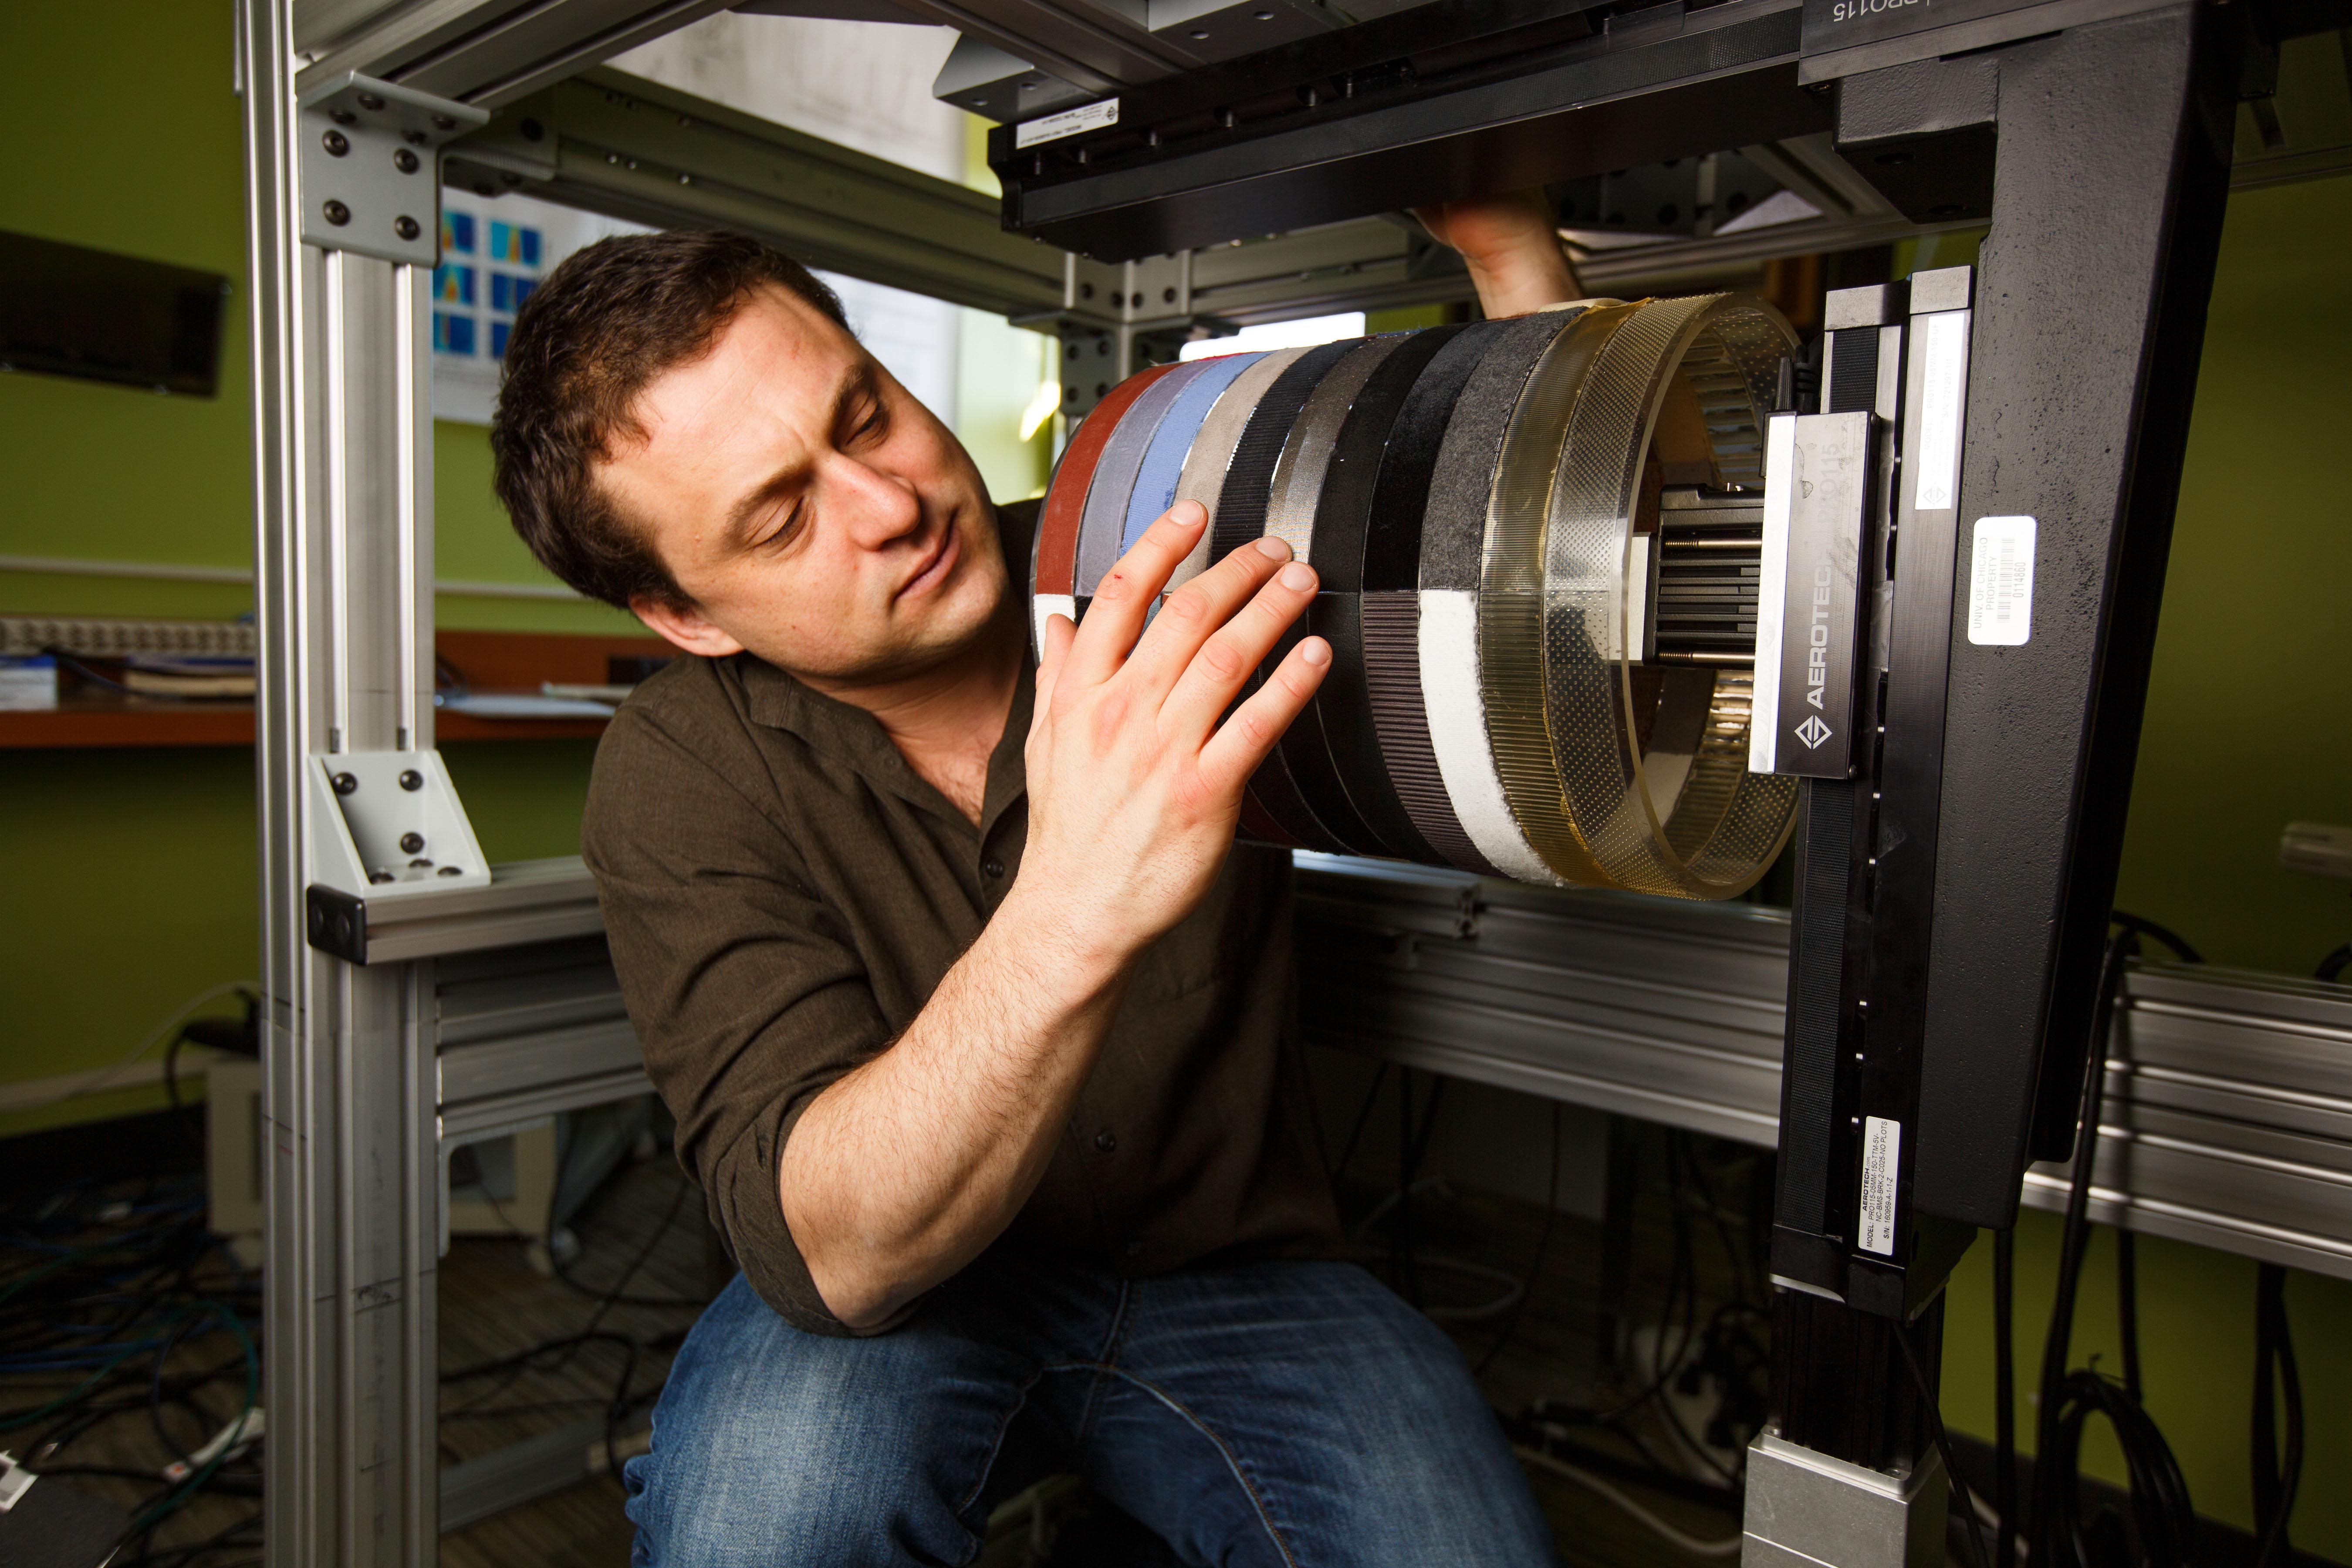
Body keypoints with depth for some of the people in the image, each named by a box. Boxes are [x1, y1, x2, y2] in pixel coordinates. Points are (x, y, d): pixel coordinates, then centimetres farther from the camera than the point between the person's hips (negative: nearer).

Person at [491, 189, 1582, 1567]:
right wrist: (1076, 912, -45)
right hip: (906, 1298, -1)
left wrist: (1519, 260, -20)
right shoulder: (683, 776, -15)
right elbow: (832, 1249, -27)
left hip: (1232, 1273, 2)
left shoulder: (1161, 591, -12)